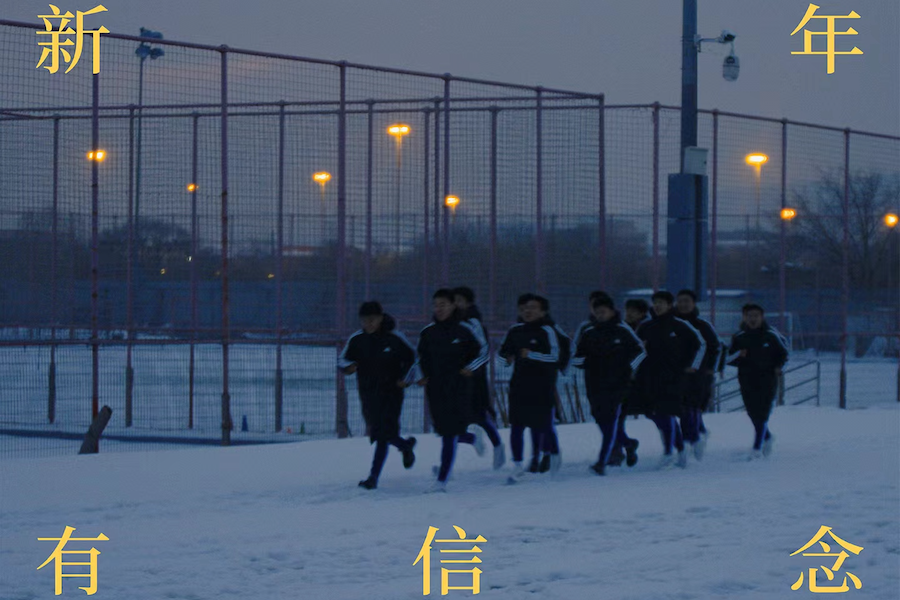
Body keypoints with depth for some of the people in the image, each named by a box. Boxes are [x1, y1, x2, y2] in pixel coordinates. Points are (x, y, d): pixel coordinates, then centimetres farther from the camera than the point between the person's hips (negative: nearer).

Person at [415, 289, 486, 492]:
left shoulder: (464, 330, -4)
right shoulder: (428, 332, 6)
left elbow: (483, 354, 4)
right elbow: (421, 359, 19)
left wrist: (469, 368, -12)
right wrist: (422, 376, 2)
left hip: (458, 389, -4)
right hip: (435, 389, 4)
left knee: (449, 435, -9)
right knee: (444, 431, 11)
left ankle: (442, 480, -7)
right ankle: (474, 439, 44)